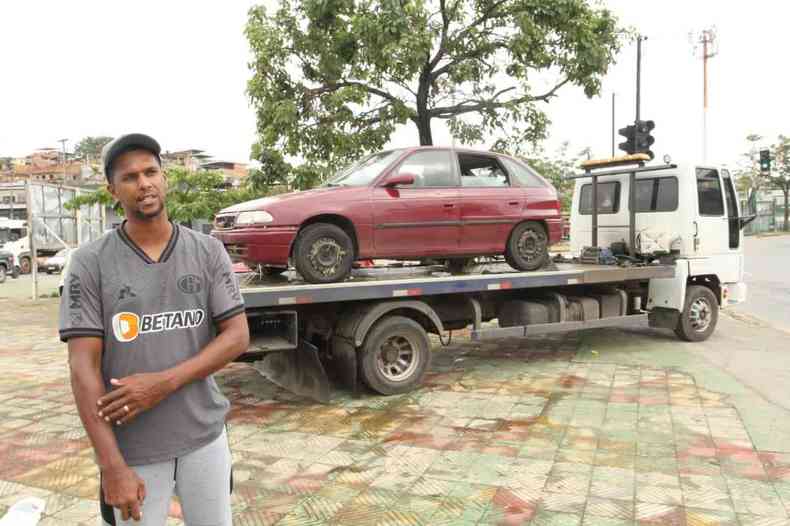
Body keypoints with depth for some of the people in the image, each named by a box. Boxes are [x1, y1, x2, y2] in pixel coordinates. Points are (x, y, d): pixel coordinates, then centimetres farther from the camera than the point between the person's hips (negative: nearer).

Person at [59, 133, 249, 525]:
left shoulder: (208, 251, -2)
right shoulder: (90, 263, -7)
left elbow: (237, 337, -5)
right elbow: (84, 367, -10)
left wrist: (163, 382, -17)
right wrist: (112, 466, -16)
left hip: (204, 437, 2)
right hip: (131, 448, -2)